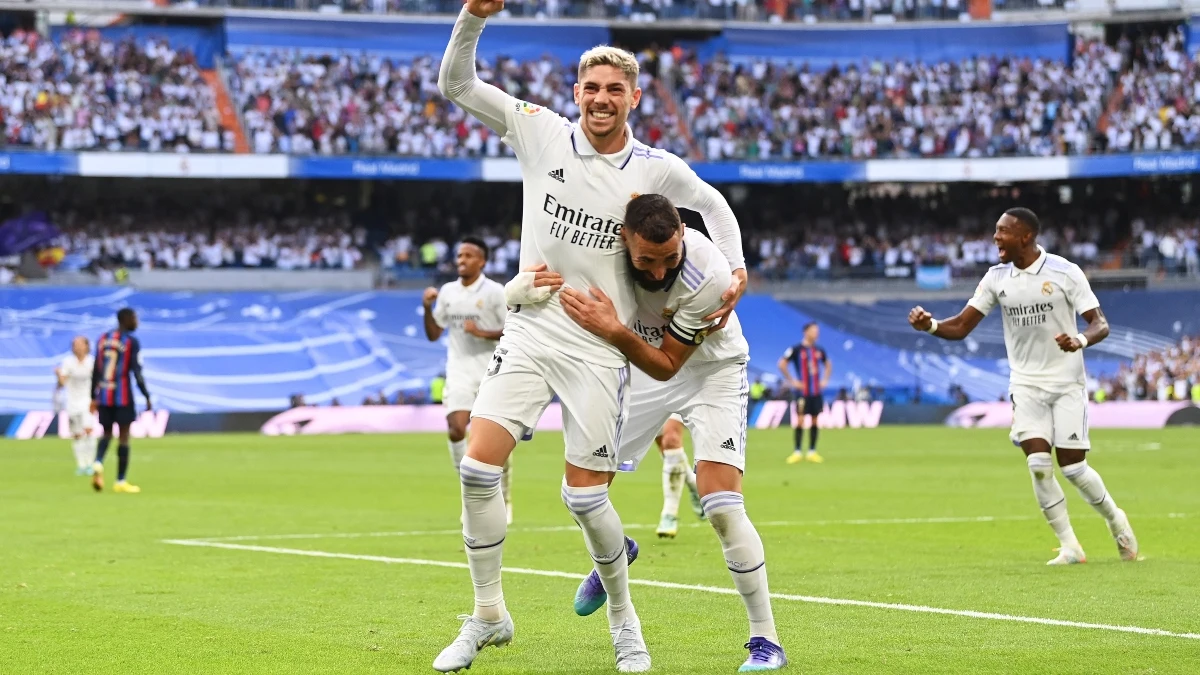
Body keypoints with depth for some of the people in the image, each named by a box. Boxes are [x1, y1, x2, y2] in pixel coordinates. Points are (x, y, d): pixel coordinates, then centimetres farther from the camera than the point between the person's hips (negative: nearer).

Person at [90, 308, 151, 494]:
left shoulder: (103, 339, 9)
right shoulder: (132, 342, -8)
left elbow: (95, 371, 11)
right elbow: (137, 373, -14)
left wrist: (93, 398, 16)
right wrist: (147, 397, -9)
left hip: (103, 396, 5)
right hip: (123, 396, -5)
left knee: (106, 434, 16)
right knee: (124, 436, 3)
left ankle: (98, 463, -13)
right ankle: (120, 482, 5)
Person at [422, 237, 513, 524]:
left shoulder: (495, 292, -6)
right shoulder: (447, 292, 8)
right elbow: (434, 334, 14)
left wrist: (482, 332, -20)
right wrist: (428, 309, -3)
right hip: (459, 373, 3)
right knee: (456, 430, -16)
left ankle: (504, 499, 18)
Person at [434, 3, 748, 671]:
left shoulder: (657, 168, -3)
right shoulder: (542, 132, -1)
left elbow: (713, 204, 18)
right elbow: (456, 83, -1)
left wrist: (736, 270, 6)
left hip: (600, 349, -1)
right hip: (530, 333, 2)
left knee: (585, 496, -3)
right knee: (479, 465, -12)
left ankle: (625, 620, 20)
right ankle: (488, 615, 3)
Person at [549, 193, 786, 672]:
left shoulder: (709, 277, -36)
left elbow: (667, 365, -28)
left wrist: (614, 332, -45)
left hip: (710, 371, -4)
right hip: (642, 366, 4)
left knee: (722, 507, -19)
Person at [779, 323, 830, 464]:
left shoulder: (819, 350, 10)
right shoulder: (796, 349, -6)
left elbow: (828, 364, 27)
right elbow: (782, 364, -8)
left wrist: (825, 380, 14)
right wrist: (791, 381, -9)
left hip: (817, 391, 5)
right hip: (802, 391, -5)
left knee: (815, 421, 5)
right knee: (801, 420, -7)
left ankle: (812, 451, 11)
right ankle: (797, 452, -2)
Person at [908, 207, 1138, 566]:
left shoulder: (1065, 272, -10)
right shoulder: (996, 278, 1)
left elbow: (1100, 324, -11)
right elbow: (961, 326, 0)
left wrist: (1080, 340, -33)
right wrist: (931, 325, -21)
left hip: (1066, 383, -3)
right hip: (1026, 384, 3)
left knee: (1073, 467, -4)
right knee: (1038, 463, -12)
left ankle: (1115, 519, 25)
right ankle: (1069, 546, -1)